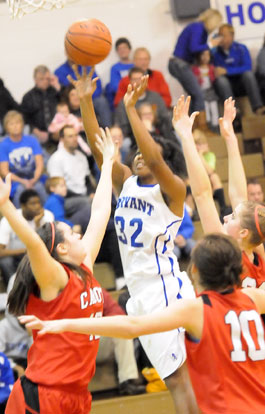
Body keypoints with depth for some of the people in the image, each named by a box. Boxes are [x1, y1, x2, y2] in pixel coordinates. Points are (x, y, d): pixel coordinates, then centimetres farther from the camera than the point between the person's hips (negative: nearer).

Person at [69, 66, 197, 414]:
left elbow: (154, 160, -26)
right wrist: (86, 101, -8)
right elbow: (98, 148, 2)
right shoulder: (126, 182, 12)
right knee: (173, 377, 8)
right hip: (140, 293, 7)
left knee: (178, 374, -11)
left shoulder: (172, 190, -7)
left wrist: (130, 109, -28)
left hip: (166, 287, -7)